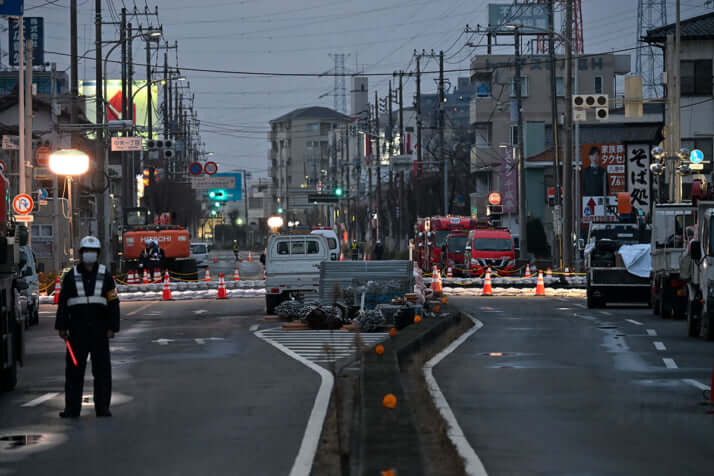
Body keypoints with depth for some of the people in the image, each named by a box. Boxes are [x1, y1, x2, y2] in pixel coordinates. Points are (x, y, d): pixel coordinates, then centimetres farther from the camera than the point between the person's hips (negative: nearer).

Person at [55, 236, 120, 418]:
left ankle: (102, 407, 7)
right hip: (77, 330, 0)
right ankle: (72, 408, 4)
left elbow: (113, 302, 5)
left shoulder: (105, 275, 6)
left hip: (99, 328, 0)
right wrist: (61, 327, 1)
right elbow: (63, 303, 8)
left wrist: (112, 327, -2)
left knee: (102, 369, 2)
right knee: (74, 369, 0)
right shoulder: (71, 276, 7)